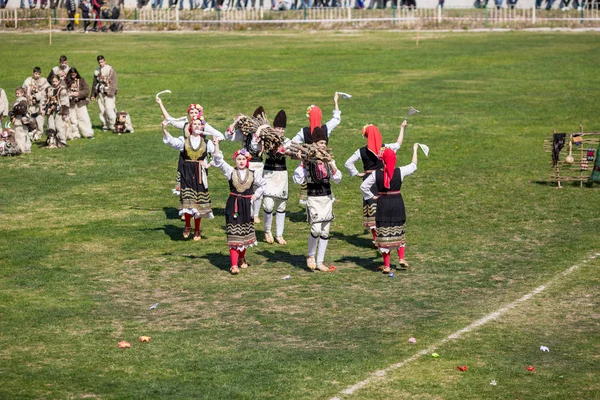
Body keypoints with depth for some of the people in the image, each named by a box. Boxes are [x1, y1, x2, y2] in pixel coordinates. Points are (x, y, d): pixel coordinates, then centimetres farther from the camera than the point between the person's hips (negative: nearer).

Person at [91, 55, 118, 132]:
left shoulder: (110, 69, -3)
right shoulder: (97, 71, 14)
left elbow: (113, 82, -6)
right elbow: (95, 83, 21)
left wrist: (111, 92, -15)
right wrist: (93, 95, 17)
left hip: (109, 94, -5)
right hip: (100, 93, 5)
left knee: (109, 109, -14)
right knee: (102, 111, 3)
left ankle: (113, 125, -6)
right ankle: (105, 125, 11)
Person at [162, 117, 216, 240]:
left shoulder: (206, 142, 9)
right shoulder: (184, 141, 5)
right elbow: (170, 141, -12)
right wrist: (164, 129, -26)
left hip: (200, 174, 1)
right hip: (187, 173, -1)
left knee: (198, 202, 3)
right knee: (188, 200, -13)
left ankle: (197, 230, 12)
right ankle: (187, 226, 6)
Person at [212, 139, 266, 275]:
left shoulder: (253, 174, 3)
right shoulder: (231, 172, -1)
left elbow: (262, 185, 19)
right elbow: (219, 162, -10)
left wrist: (255, 196, 7)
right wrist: (216, 147, -20)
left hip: (246, 206, 2)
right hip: (233, 206, -2)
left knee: (245, 234, 12)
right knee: (233, 235, -7)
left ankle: (242, 258, 34)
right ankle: (234, 265, -9)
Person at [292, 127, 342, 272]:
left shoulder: (328, 159, 6)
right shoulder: (307, 160, -8)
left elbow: (337, 179, 5)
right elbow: (298, 180, -13)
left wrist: (332, 166, -11)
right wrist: (301, 163, -19)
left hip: (327, 198, 5)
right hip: (314, 198, -5)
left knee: (325, 231, 7)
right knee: (316, 229, -17)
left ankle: (320, 262, 16)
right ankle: (311, 255, 8)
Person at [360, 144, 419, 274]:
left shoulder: (376, 174, -9)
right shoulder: (400, 172, -7)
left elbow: (363, 186, -7)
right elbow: (413, 166, 10)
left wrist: (372, 196, 5)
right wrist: (415, 150, 24)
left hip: (383, 205, -1)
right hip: (397, 203, 1)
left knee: (384, 234, 4)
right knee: (398, 232, 20)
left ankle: (386, 266, 5)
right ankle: (401, 259, 17)